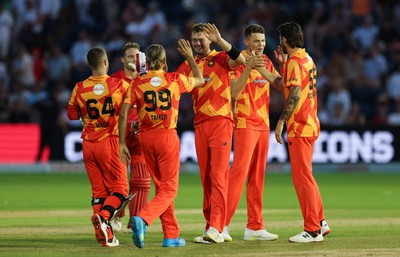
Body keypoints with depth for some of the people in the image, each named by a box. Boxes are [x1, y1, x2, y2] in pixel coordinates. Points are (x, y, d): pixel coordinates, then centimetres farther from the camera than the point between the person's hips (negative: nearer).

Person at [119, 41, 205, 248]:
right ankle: (142, 219, -26)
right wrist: (189, 57, 28)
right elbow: (200, 80, 17)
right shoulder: (175, 80, -2)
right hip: (167, 137, -3)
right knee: (169, 189, 0)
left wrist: (122, 143, -1)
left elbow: (124, 113, -6)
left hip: (146, 137, 3)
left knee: (161, 187, 15)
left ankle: (171, 235, 16)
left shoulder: (138, 82, 0)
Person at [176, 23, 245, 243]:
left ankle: (216, 227, -19)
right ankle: (211, 226, 11)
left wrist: (219, 40, -24)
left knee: (218, 176, -12)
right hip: (200, 124, 5)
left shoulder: (221, 58, 1)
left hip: (221, 122, -5)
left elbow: (240, 60, -19)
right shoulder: (187, 65, 15)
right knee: (205, 178, 6)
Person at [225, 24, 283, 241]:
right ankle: (222, 223, -15)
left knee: (258, 175, 8)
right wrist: (248, 68, -29)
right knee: (239, 171, -14)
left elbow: (282, 86, 12)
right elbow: (234, 93, -20)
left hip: (263, 124, 8)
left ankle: (255, 226, 11)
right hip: (245, 123, -8)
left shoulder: (265, 62, 13)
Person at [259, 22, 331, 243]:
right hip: (311, 124, 10)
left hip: (299, 126, -10)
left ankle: (312, 230, -6)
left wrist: (281, 122, -21)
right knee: (304, 176, 17)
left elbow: (295, 94, -23)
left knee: (302, 177, -7)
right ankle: (319, 222, 20)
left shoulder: (294, 62, -13)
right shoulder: (307, 59, 15)